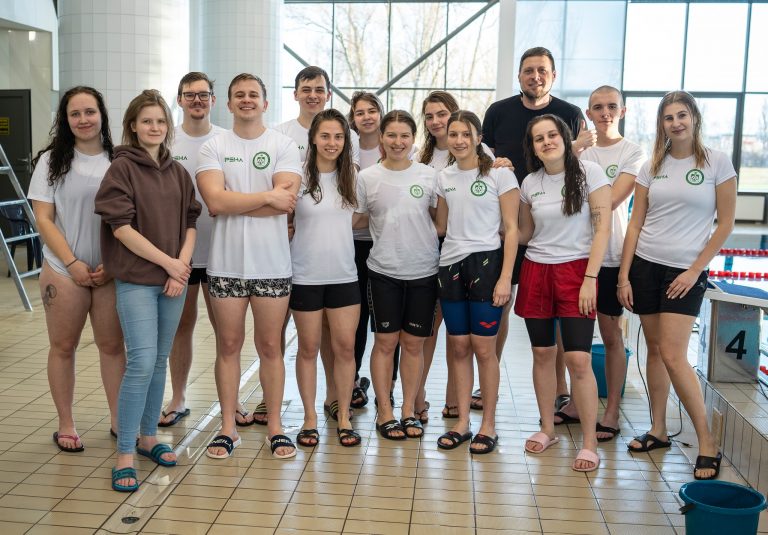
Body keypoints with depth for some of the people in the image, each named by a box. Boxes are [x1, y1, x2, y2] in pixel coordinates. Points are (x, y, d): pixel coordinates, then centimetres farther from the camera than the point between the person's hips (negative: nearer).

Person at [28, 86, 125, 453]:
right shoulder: (51, 161, 0)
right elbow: (43, 219, -3)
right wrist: (72, 264, -12)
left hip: (111, 271, 1)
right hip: (64, 270, -1)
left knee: (112, 345, 7)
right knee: (63, 346, 8)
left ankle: (117, 419, 20)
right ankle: (65, 425, 20)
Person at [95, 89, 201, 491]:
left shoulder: (177, 172, 12)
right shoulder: (122, 167, -4)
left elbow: (190, 223, 10)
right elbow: (121, 227, -11)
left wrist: (182, 266, -6)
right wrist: (167, 262, -12)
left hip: (174, 279, 5)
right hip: (136, 280, -5)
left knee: (160, 361, 11)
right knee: (141, 363, -11)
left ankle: (148, 436, 26)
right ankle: (124, 455, -2)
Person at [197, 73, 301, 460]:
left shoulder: (284, 146, 2)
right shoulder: (213, 147, 4)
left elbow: (286, 203, -12)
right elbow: (215, 200, -12)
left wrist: (233, 202, -12)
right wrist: (268, 196, -11)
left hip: (272, 263, 0)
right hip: (226, 263, 1)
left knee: (270, 346, 8)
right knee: (228, 345, 9)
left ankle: (275, 426, 20)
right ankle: (228, 427, 20)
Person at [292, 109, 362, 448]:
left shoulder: (351, 177, 5)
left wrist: (332, 230, 5)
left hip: (344, 276, 3)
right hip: (306, 276, -3)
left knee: (345, 347, 4)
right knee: (309, 349, 8)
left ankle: (344, 417, 18)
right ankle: (310, 418, 19)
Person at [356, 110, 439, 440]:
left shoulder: (429, 175, 2)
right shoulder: (367, 177, 0)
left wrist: (419, 236, -4)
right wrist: (389, 235, -3)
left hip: (423, 271, 1)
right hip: (384, 271, -1)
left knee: (414, 343, 9)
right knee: (385, 341, 4)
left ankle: (409, 411, 22)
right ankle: (385, 413, 16)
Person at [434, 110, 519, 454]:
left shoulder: (500, 174, -4)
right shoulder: (444, 177, 11)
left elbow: (511, 229, -7)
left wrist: (505, 277, -13)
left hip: (486, 262, -4)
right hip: (451, 266, 5)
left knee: (483, 348, -2)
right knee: (459, 347, 8)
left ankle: (489, 425, 11)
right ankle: (462, 423, 17)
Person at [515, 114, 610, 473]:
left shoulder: (589, 172, -5)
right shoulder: (530, 182, 7)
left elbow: (602, 228, -8)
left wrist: (590, 279, -13)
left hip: (576, 272, -4)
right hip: (536, 272, 4)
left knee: (578, 359, -9)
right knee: (542, 353, 8)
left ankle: (589, 442, 3)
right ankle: (547, 429, 24)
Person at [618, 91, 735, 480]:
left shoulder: (717, 163, -3)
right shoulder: (652, 167, 6)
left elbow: (725, 224, -3)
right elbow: (636, 223, 6)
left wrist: (694, 271, -9)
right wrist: (623, 276, 1)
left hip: (686, 271, -4)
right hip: (645, 265, 4)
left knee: (673, 356, -11)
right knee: (654, 350, 8)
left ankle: (707, 442, 1)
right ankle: (658, 430, 21)